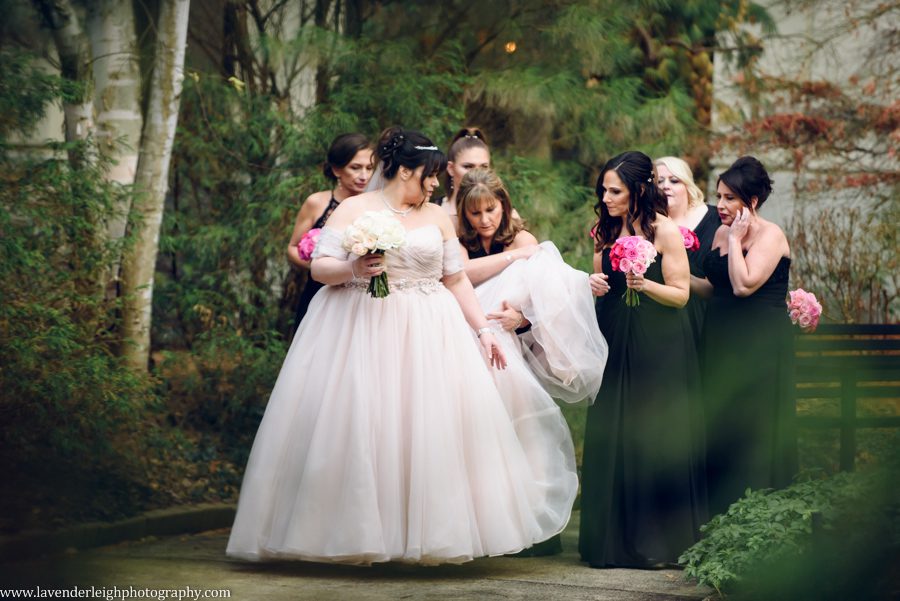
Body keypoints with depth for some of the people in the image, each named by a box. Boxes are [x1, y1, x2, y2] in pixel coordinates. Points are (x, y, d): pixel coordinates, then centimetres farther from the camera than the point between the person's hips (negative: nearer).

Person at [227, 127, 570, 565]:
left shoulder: (437, 217, 13)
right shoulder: (353, 210, 3)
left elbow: (456, 280, 15)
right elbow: (319, 267, -1)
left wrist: (483, 330, 8)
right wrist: (353, 270, -20)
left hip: (425, 335, 3)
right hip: (359, 331, -3)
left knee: (431, 427, -6)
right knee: (355, 428, -8)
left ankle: (429, 533, 0)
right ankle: (355, 534, -2)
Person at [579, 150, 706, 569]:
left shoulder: (665, 231, -8)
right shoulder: (606, 231, 9)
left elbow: (680, 295, -9)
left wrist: (644, 284, -25)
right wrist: (594, 285, -4)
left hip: (657, 349, -5)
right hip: (614, 345, 5)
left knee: (654, 437, -3)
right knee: (610, 437, 2)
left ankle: (659, 541, 4)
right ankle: (615, 540, 8)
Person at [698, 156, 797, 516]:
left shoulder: (770, 236, -13)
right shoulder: (721, 234, 10)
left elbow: (743, 285, -24)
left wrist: (735, 239, -17)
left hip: (760, 346, -8)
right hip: (721, 341, 8)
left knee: (752, 430, -2)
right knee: (718, 428, 10)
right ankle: (720, 511, 18)